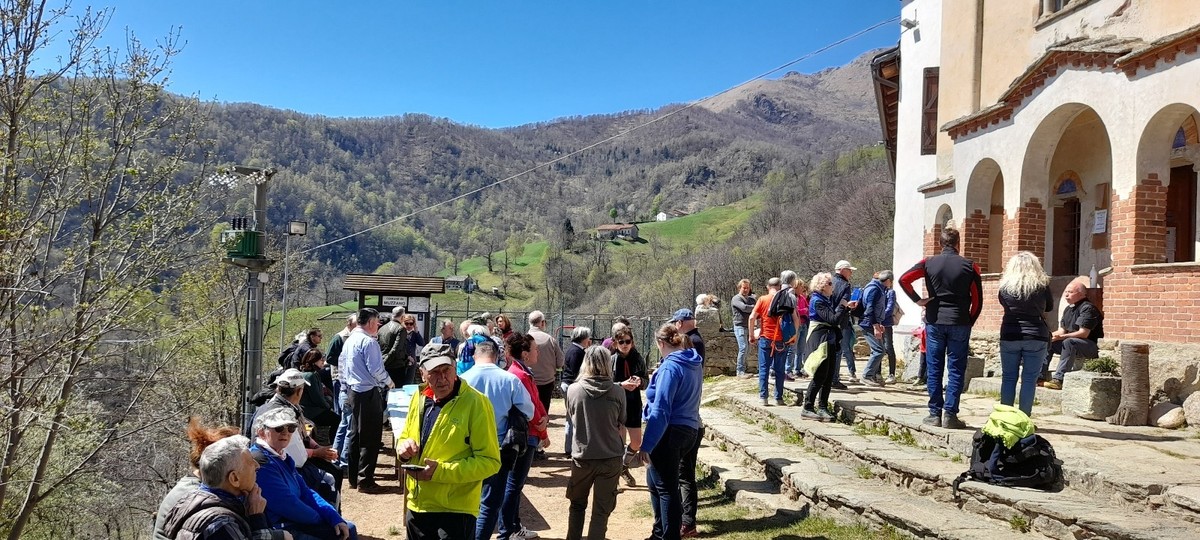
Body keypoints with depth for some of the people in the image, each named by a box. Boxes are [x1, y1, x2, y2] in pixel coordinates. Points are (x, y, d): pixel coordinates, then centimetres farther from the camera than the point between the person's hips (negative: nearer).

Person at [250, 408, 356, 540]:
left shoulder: (282, 457, 11)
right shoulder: (261, 461, -20)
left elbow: (305, 492, 14)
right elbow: (287, 504, -23)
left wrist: (334, 517, 2)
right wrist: (321, 519, -7)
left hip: (293, 522, 10)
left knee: (348, 529, 14)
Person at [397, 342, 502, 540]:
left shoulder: (476, 403, -15)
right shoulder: (419, 398, 5)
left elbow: (490, 461, -16)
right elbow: (405, 437, 19)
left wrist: (441, 471, -23)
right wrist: (404, 446, -5)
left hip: (456, 511, -7)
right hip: (416, 507, 7)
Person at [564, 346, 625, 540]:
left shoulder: (573, 390, -11)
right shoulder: (617, 392, -12)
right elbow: (621, 422, 2)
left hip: (582, 456, 1)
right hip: (611, 457, -1)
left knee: (577, 504, 22)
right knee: (601, 509, 9)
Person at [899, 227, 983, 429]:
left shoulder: (929, 263, 1)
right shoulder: (969, 266, -1)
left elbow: (904, 279, -7)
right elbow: (977, 300, 0)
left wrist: (917, 300, 1)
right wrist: (969, 322, 10)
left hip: (934, 322, 1)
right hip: (959, 323, -1)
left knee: (934, 369, 7)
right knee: (956, 370, 3)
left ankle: (935, 414, 7)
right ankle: (950, 415, 0)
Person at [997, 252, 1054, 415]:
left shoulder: (1006, 285, -3)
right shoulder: (1042, 285, -4)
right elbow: (1050, 306, 10)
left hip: (1009, 335, 1)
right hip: (1036, 336, -1)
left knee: (1008, 377, 8)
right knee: (1029, 379, 4)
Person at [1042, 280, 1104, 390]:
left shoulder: (1088, 308, -14)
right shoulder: (1068, 309, 14)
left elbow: (1083, 333, -22)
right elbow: (1062, 330, 14)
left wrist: (1061, 337, -26)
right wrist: (1051, 335, -7)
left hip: (1092, 346, -9)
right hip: (1071, 343, 9)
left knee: (1068, 342, -36)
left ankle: (1059, 379, -42)